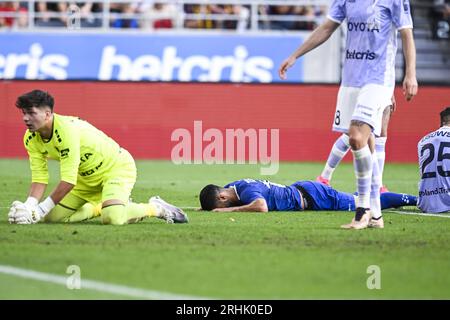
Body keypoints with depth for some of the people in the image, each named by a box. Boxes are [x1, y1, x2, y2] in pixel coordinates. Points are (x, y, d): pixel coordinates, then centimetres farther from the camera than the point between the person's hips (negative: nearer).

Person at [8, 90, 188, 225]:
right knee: (53, 217, -3)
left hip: (117, 167, -8)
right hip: (87, 177, 8)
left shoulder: (67, 129, -33)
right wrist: (29, 207, -28)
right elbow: (39, 178, -9)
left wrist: (41, 209, -31)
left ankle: (156, 208, -3)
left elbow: (69, 180, -33)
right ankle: (98, 207, 20)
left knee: (112, 218, -32)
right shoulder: (31, 138, -9)